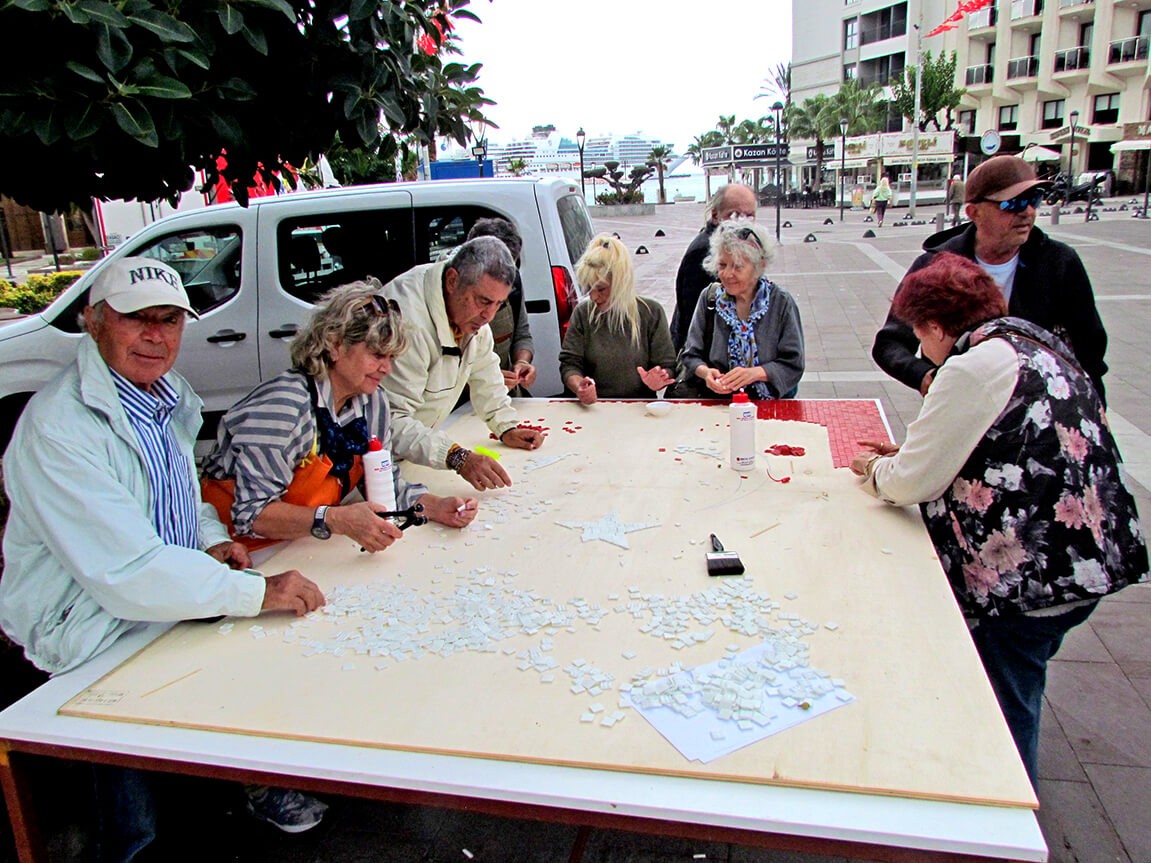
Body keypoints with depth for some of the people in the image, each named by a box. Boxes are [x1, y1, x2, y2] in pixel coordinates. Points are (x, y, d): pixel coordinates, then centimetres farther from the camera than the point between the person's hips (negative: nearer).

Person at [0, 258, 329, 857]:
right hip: (95, 642, -8)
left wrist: (213, 541, 1)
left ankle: (265, 782, 18)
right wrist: (257, 592, -30)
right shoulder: (56, 427, -23)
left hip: (172, 605, 8)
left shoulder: (167, 397, 5)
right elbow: (126, 571, -29)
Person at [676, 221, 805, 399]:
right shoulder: (709, 298, 7)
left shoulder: (781, 303, 1)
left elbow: (793, 364, -2)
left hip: (770, 403, -4)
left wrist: (755, 373, -18)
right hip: (714, 403, 4)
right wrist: (705, 372, -14)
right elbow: (691, 354, 8)